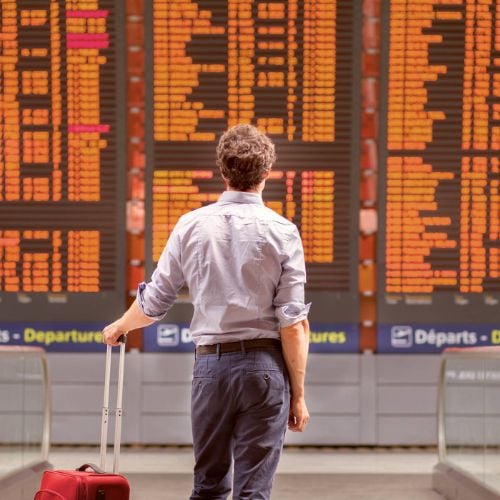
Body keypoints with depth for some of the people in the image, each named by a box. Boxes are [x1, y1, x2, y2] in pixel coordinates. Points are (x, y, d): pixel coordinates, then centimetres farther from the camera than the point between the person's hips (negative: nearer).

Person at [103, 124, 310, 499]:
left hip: (211, 363, 2)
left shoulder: (192, 226, 2)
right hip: (264, 365, -2)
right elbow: (293, 324, -8)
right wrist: (298, 394, -1)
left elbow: (153, 303, 9)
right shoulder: (281, 232, -5)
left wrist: (119, 327, 30)